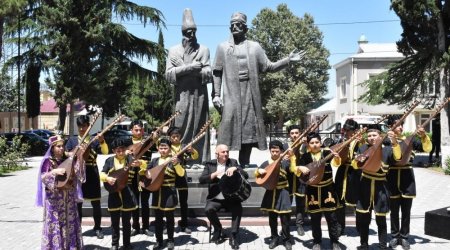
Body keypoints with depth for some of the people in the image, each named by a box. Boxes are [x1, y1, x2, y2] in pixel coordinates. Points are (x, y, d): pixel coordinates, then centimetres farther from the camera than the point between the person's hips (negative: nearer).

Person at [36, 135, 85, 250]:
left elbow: (78, 172, -7)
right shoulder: (48, 161, -5)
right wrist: (54, 172, -32)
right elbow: (43, 177, -16)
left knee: (70, 223, 9)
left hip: (69, 198, 4)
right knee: (55, 224, -2)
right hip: (54, 199, -4)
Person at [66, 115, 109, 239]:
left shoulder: (94, 140, 2)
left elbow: (105, 152, -11)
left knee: (95, 202, 4)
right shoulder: (72, 140, 7)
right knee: (77, 202, 6)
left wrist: (102, 141, -28)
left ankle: (97, 228, 16)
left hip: (92, 173, 0)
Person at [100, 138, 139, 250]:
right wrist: (107, 178, -21)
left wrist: (139, 164, -33)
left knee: (126, 221, 9)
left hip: (127, 194, -1)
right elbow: (102, 174, 0)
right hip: (114, 194, 1)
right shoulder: (109, 160, 3)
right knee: (115, 222, 10)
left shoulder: (130, 159, -2)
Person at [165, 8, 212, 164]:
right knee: (181, 130, -3)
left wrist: (181, 67, -8)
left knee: (199, 130, -1)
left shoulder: (203, 50, 9)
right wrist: (191, 67, -11)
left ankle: (200, 162, 2)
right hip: (182, 96, 0)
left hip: (199, 96, 0)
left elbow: (208, 75, -3)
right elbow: (168, 75, 0)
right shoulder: (174, 50, 10)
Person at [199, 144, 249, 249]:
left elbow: (246, 175, -2)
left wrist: (235, 168, -19)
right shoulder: (210, 164, 5)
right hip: (215, 198, 0)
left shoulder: (233, 162, 6)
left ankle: (233, 236, -13)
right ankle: (218, 230, 1)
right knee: (208, 209, -27)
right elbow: (201, 180, -7)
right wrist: (215, 174, -20)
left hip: (231, 197, 0)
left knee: (238, 209, -28)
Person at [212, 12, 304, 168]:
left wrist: (288, 60, 0)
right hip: (230, 95, -1)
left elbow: (269, 67, 10)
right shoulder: (223, 47, 11)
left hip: (250, 95, 2)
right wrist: (216, 94, -3)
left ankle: (244, 166, 9)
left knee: (248, 130, 1)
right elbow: (217, 73, 6)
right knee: (228, 128, -9)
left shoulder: (254, 47, 13)